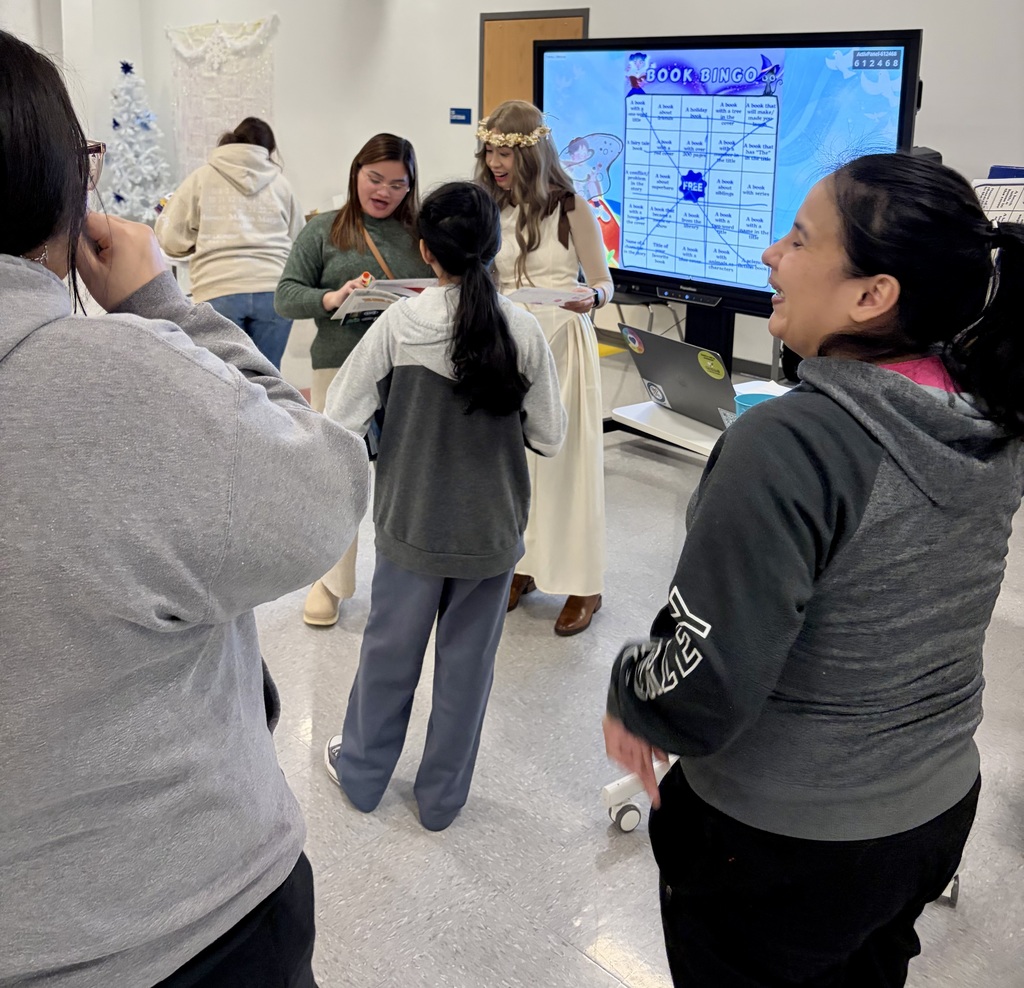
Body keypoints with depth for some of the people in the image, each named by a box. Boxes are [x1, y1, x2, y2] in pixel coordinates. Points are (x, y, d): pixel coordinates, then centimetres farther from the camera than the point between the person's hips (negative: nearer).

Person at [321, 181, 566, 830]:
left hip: (412, 523, 0)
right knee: (468, 660, 15)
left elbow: (341, 421, -13)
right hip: (493, 529, 1)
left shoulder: (398, 326, -15)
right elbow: (549, 438, -6)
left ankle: (362, 772, 39)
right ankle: (443, 795, 31)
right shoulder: (523, 332, -12)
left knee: (391, 649, 18)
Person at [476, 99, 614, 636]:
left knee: (564, 458, -1)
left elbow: (602, 284, -1)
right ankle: (519, 565, 22)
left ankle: (583, 583, 9)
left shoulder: (570, 207, -5)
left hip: (560, 347, -4)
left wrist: (588, 300, -23)